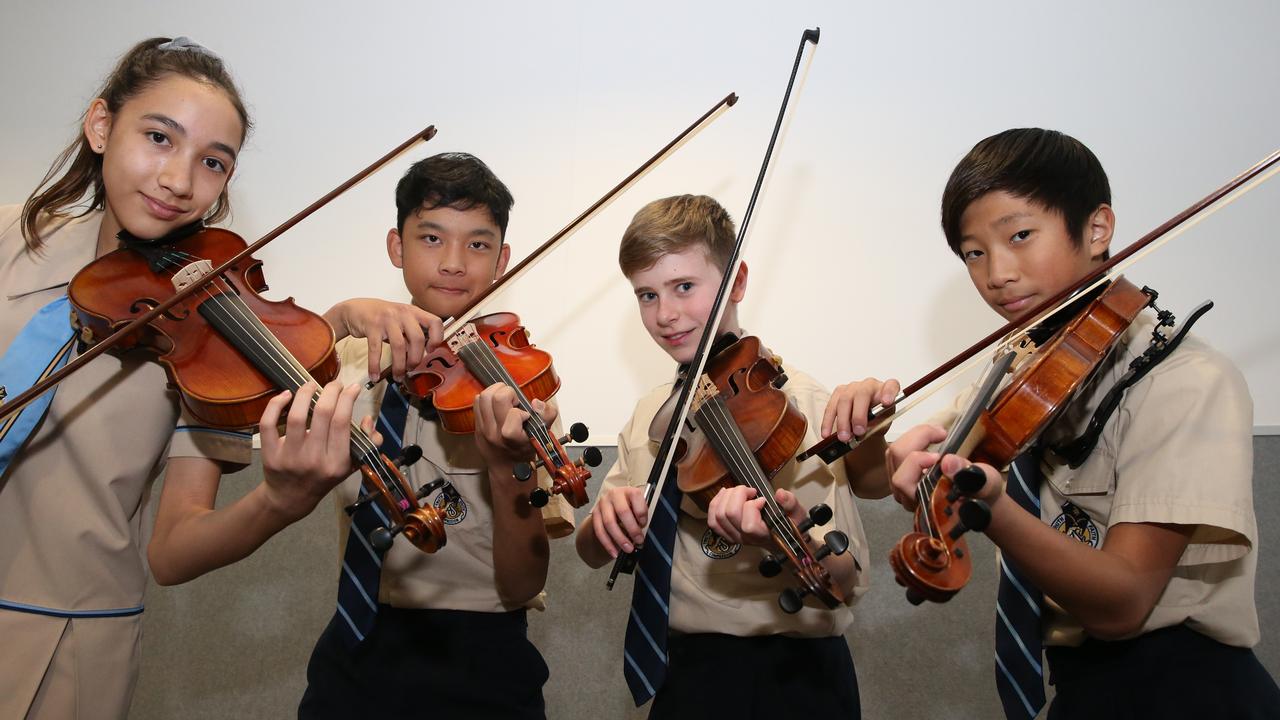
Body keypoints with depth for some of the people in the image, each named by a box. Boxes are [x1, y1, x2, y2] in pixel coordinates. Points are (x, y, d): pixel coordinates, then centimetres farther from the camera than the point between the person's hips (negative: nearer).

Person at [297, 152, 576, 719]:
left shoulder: (518, 379, -10)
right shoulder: (355, 359, 0)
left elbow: (522, 587, -15)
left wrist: (509, 469, -32)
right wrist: (341, 317, -30)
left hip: (478, 665, -2)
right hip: (354, 656, 3)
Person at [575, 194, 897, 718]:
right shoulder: (651, 413, 3)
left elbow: (847, 582, -18)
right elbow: (593, 553, 4)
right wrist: (605, 518, -19)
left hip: (789, 677, -5)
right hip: (686, 670, 5)